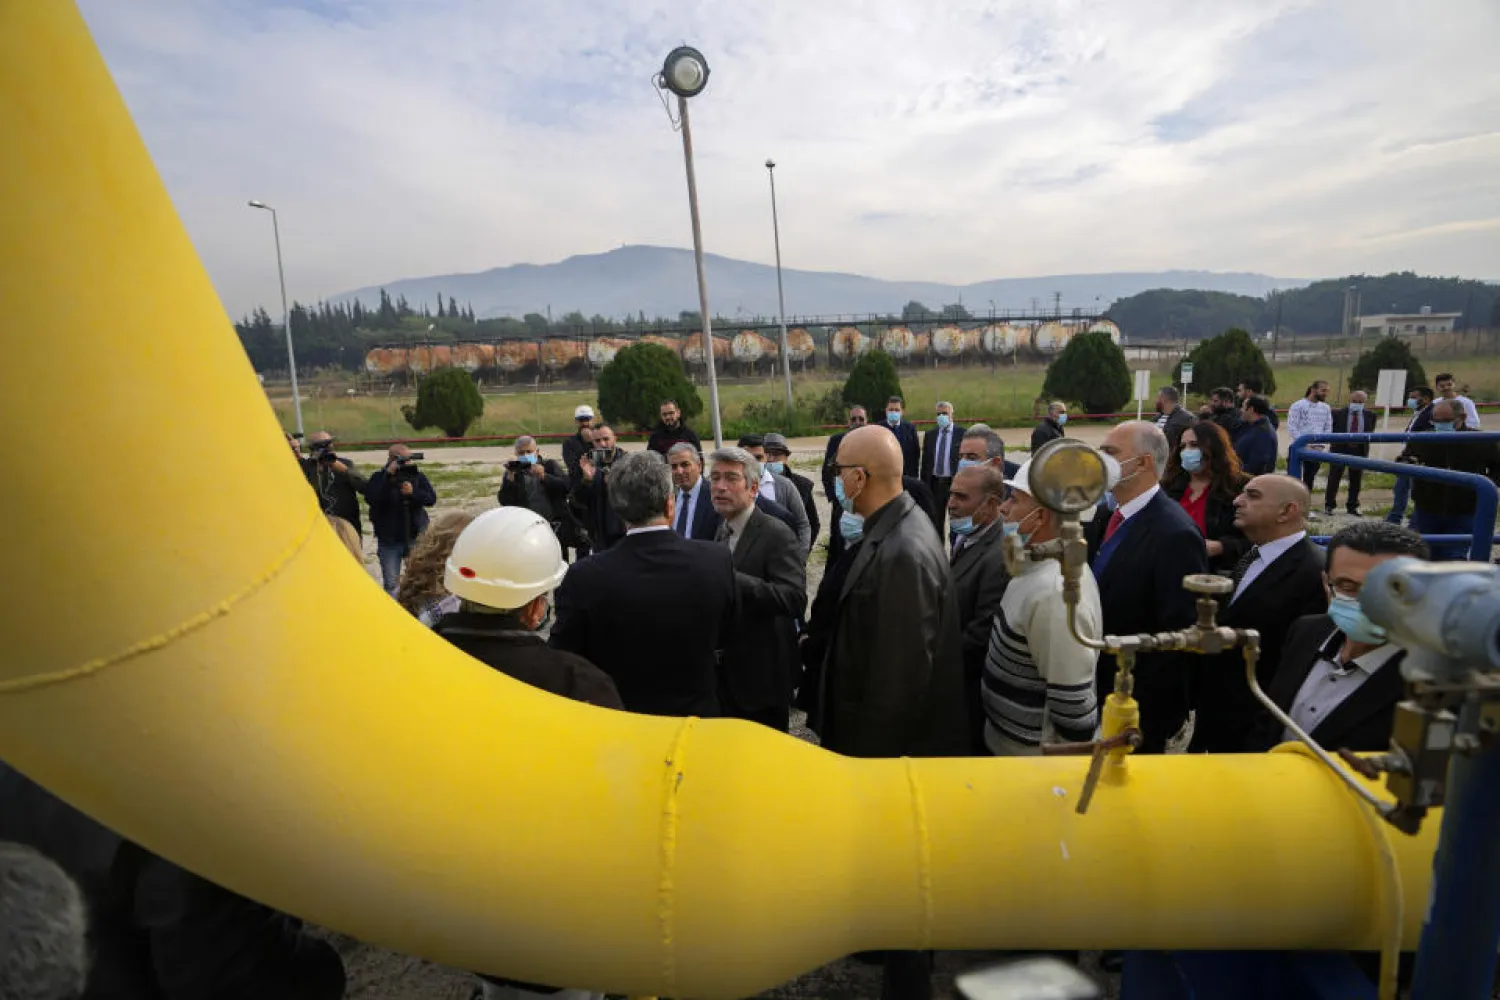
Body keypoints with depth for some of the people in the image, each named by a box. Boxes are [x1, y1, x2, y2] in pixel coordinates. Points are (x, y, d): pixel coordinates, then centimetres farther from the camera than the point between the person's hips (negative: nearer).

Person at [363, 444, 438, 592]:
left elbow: (432, 498, -7)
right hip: (389, 541, -2)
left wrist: (413, 492, -25)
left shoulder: (418, 476, 1)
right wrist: (388, 475, -28)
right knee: (391, 583, 4)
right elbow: (370, 498, -23)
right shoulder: (379, 477, -6)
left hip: (416, 537, 2)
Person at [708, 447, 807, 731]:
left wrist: (730, 578, -38)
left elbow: (795, 598, -32)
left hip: (762, 674, -7)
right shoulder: (723, 530, 7)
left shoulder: (776, 534, -18)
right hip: (726, 671, 7)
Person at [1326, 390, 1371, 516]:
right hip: (1340, 449, -2)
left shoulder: (1369, 416, 4)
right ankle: (1329, 505, 11)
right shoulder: (1338, 413, -4)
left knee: (1356, 481, 10)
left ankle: (1353, 506, 21)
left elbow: (1370, 433, 9)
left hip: (1359, 451, 3)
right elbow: (1331, 430, -1)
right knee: (1334, 479, 2)